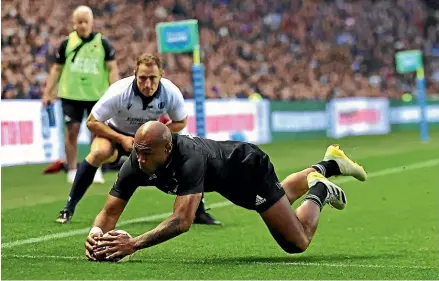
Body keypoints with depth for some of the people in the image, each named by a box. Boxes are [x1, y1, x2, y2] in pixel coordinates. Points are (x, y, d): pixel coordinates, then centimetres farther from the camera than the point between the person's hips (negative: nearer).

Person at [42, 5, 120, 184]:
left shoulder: (103, 43, 0)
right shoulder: (67, 44, 3)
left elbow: (112, 69, -2)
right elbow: (56, 69, 9)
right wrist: (47, 93, 4)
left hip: (97, 95, 0)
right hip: (71, 95, 0)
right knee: (72, 130, -2)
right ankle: (72, 171, 8)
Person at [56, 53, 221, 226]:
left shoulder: (172, 93, -25)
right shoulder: (118, 92, -33)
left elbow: (181, 122, -5)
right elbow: (92, 122, -22)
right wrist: (121, 139, -32)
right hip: (117, 133, -3)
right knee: (99, 152, -35)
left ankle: (199, 213, 4)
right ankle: (68, 209, -24)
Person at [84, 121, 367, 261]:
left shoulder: (189, 159, -47)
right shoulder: (136, 163, -29)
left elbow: (183, 220, -56)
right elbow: (110, 211, -26)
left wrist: (134, 244, -64)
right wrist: (96, 232, -49)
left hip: (249, 168, -7)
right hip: (226, 180, 7)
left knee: (297, 242, 2)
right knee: (282, 198, 35)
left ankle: (319, 192, 26)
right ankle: (328, 165, 53)